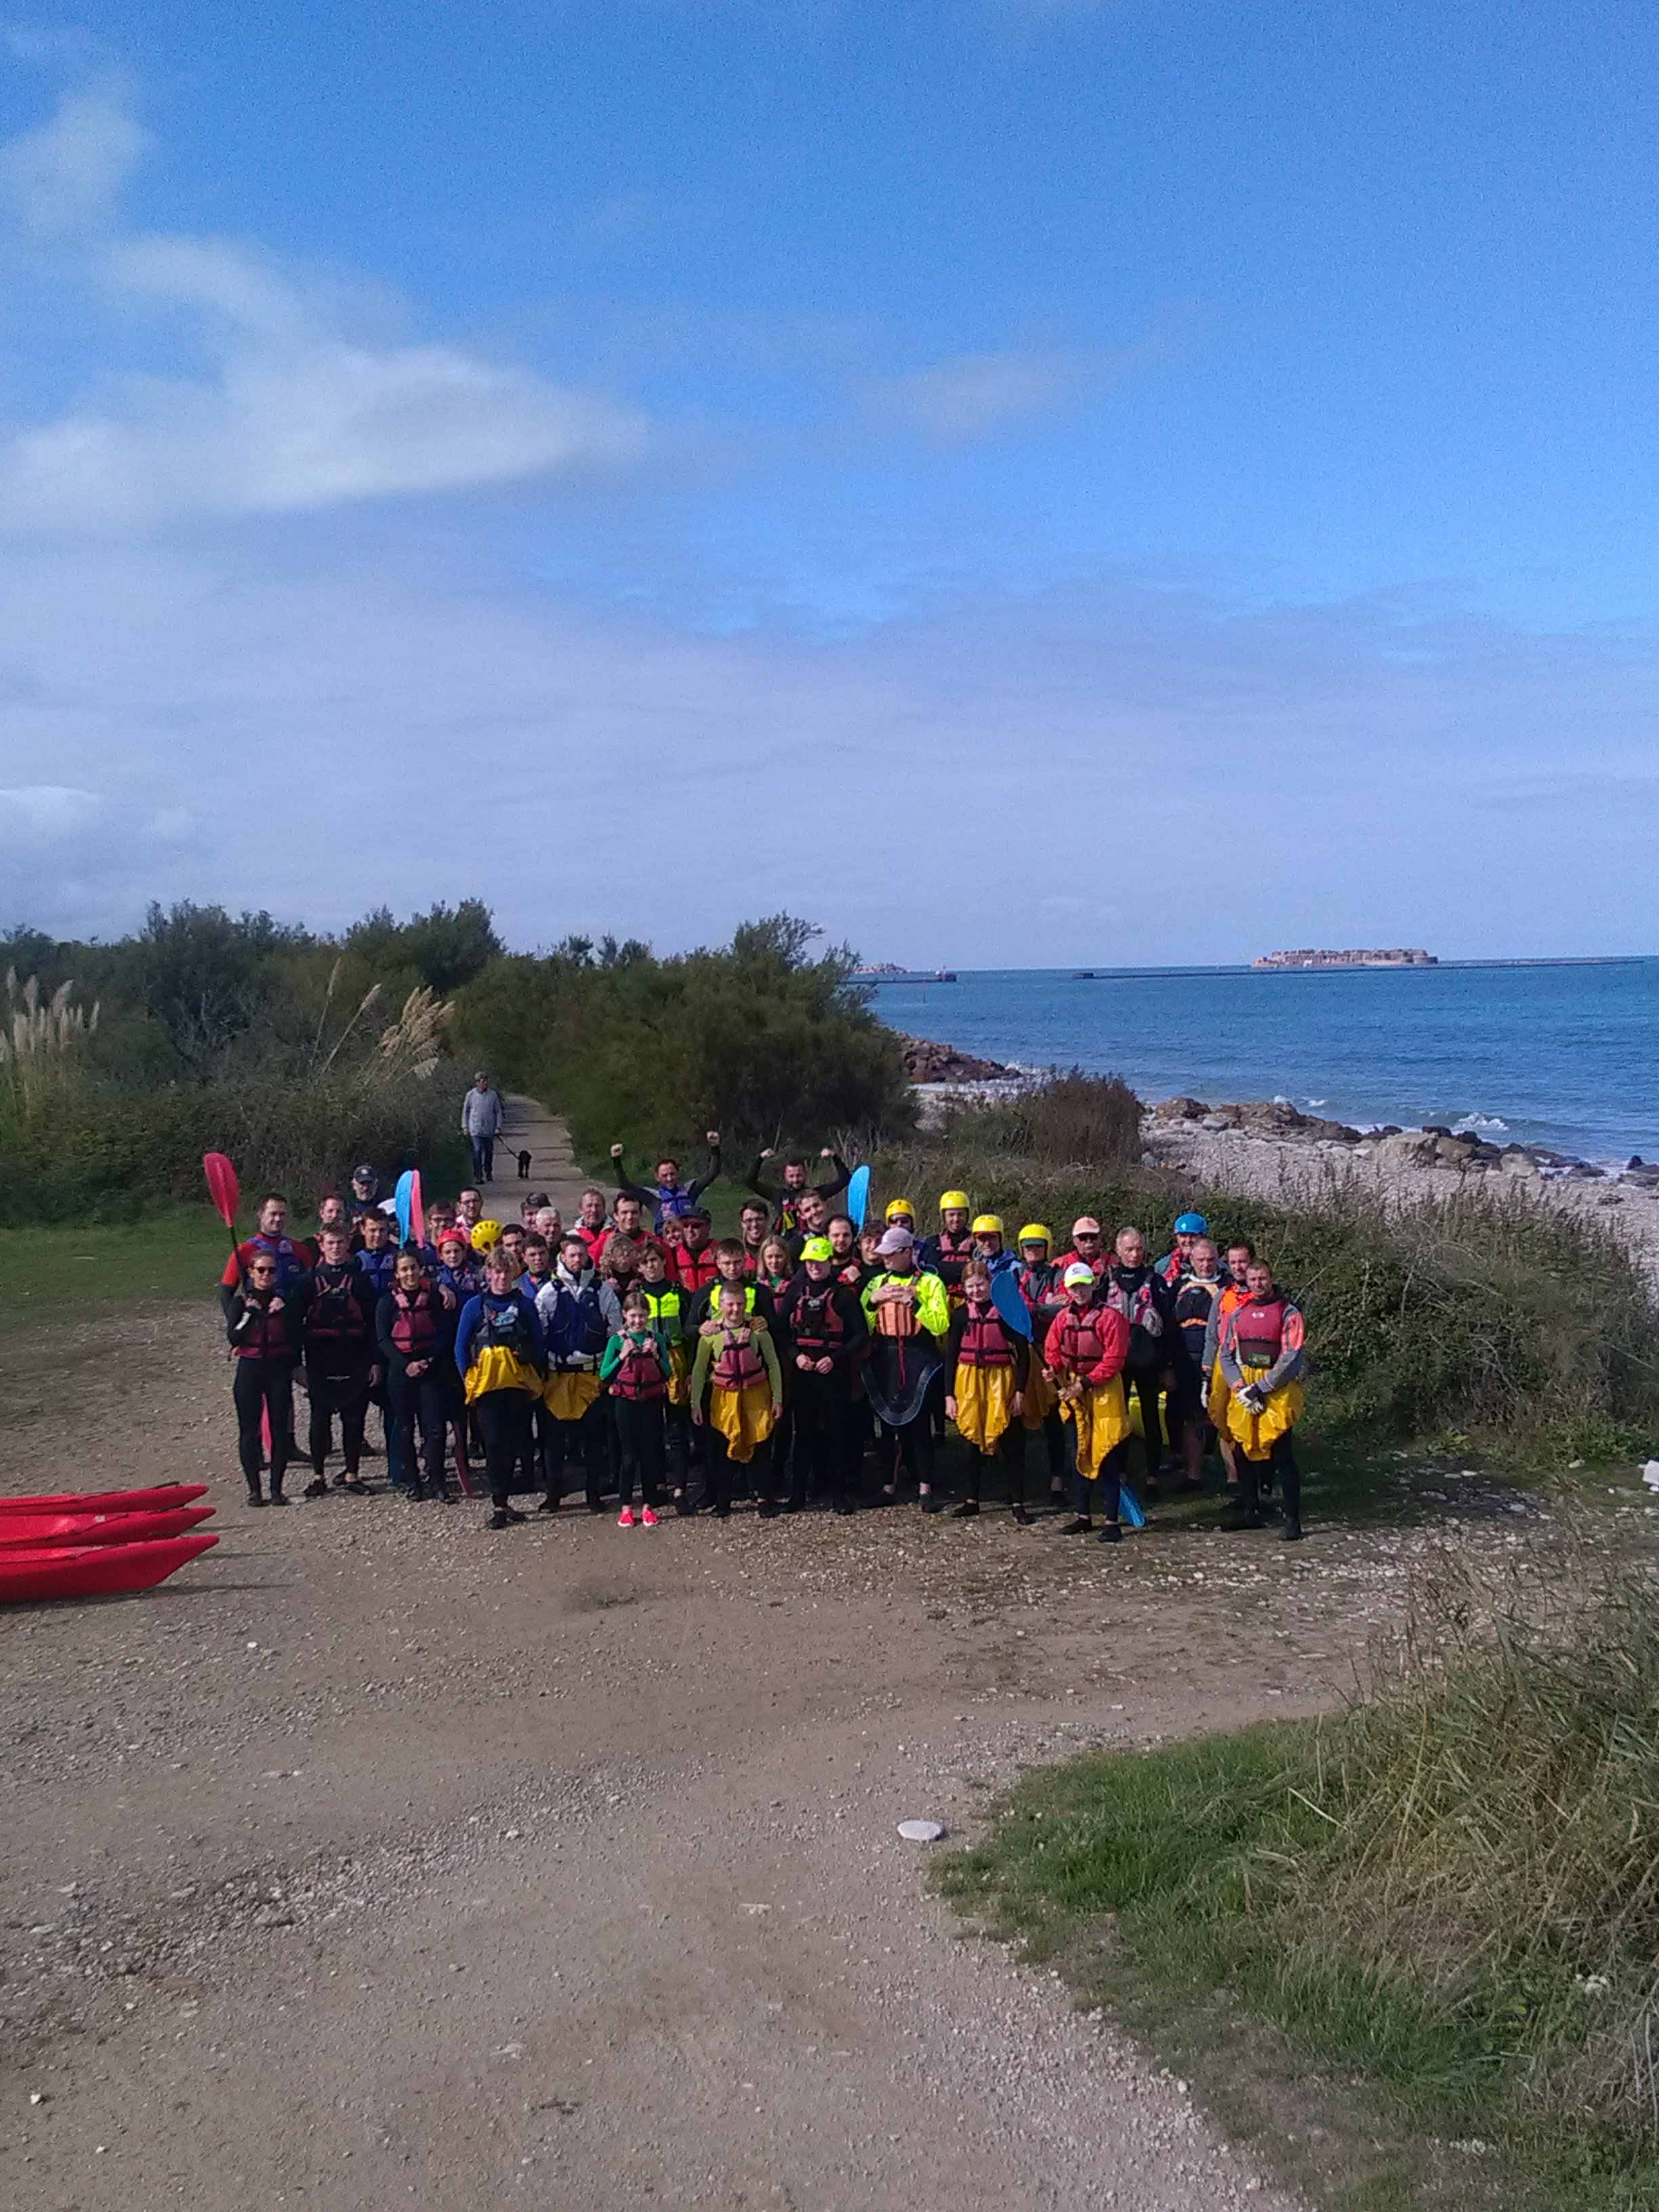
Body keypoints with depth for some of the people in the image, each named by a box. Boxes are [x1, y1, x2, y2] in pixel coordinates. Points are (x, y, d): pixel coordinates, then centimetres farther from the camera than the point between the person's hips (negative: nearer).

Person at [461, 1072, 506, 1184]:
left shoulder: (493, 1095, 1)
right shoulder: (471, 1095, 0)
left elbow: (499, 1112, 7)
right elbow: (465, 1111, 8)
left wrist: (499, 1127, 0)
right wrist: (465, 1127, 6)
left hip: (489, 1130, 2)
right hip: (476, 1129, -2)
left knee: (489, 1152, 11)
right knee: (477, 1151, -12)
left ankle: (489, 1173, 30)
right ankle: (478, 1176, -9)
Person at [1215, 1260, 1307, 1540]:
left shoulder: (1289, 1314, -2)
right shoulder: (1236, 1314, 12)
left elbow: (1293, 1358, -9)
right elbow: (1225, 1354, 10)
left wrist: (1260, 1388, -12)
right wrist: (1241, 1388, -5)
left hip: (1278, 1393, -5)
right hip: (1242, 1394, 5)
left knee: (1282, 1455, -8)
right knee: (1244, 1453, 9)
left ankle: (1292, 1518, -5)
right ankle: (1249, 1511, 21)